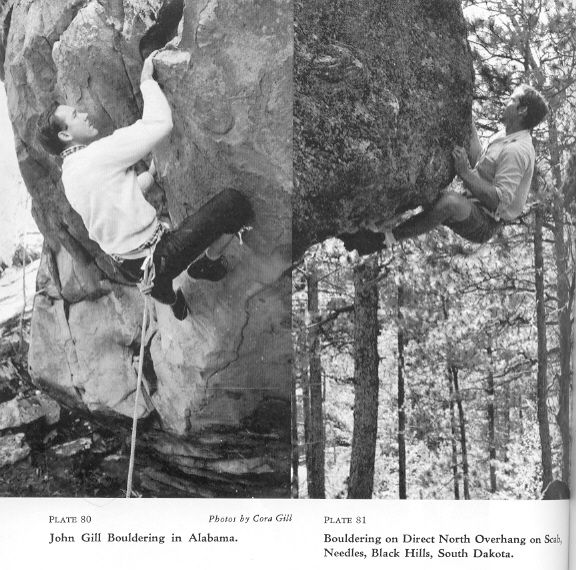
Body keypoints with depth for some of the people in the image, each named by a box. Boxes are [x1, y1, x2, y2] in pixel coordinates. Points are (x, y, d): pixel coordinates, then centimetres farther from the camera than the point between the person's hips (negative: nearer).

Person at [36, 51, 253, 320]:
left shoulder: (70, 174, 10)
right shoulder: (96, 155, -20)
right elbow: (161, 123, -22)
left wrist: (152, 172, 31)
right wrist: (146, 81, -9)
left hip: (132, 265, 10)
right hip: (158, 257, -10)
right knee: (234, 201, -11)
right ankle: (209, 262, 10)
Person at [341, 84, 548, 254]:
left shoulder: (516, 150, -20)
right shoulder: (505, 137, 14)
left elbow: (500, 201, -27)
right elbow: (480, 164, 22)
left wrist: (465, 173, -30)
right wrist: (470, 128, 20)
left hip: (484, 224, -11)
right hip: (472, 208, 11)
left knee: (451, 201, -41)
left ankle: (387, 238, -30)